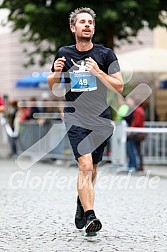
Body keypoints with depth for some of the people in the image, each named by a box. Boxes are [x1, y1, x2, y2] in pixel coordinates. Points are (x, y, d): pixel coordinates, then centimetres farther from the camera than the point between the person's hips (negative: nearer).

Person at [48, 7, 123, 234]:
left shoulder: (105, 54, 2)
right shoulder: (64, 54, 6)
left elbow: (119, 87, -2)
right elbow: (51, 86, 17)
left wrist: (98, 72, -17)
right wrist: (56, 72, -5)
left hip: (101, 118, 2)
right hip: (75, 117, -2)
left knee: (91, 169, 13)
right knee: (85, 165, -19)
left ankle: (82, 205, 39)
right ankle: (89, 216, -26)